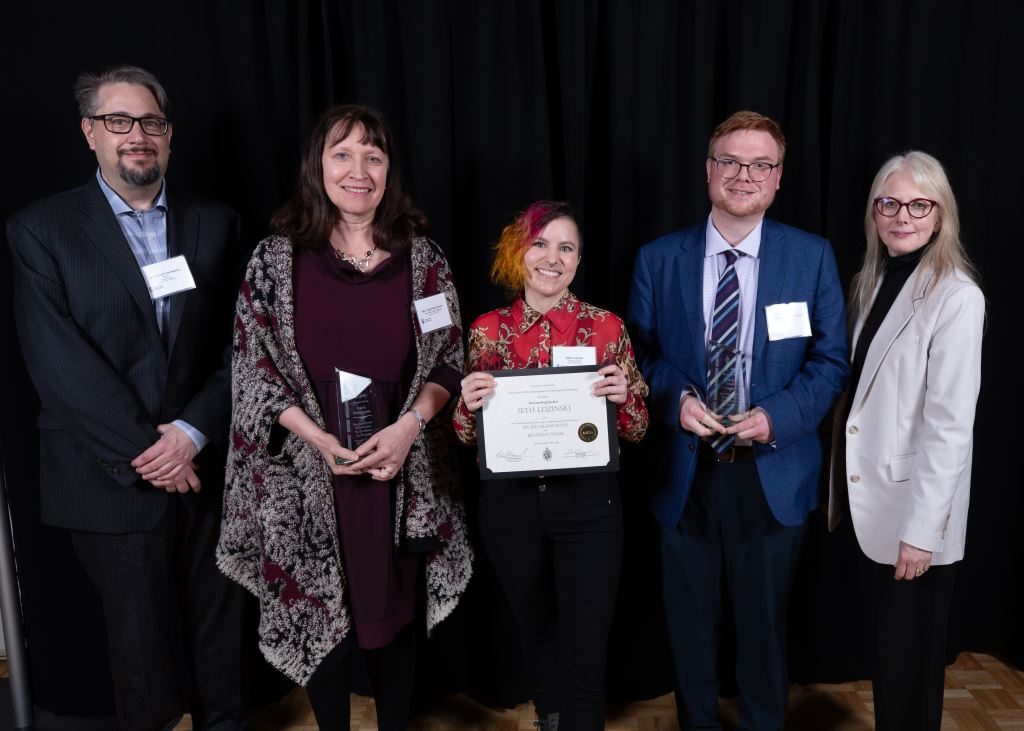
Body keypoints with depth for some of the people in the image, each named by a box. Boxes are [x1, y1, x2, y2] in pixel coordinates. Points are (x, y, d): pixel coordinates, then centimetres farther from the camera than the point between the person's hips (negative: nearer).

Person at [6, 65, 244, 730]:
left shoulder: (215, 224, 6)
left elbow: (239, 345, 1)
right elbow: (58, 362, -10)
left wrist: (192, 431, -12)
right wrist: (145, 451, -15)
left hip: (207, 470, 2)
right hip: (114, 480, -2)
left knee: (219, 630, 15)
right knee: (142, 640, 13)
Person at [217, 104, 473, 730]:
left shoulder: (421, 256, 1)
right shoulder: (277, 257, -2)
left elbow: (449, 359, 3)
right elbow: (254, 367, -2)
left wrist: (408, 427, -13)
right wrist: (320, 439, -14)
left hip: (405, 473, 1)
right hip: (308, 475, -1)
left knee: (398, 610, 14)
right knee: (322, 615, 12)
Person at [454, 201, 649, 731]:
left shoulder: (607, 327, -5)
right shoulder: (488, 330, -1)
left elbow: (635, 431, 1)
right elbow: (467, 435, 5)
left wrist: (624, 396, -20)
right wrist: (468, 403, -17)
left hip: (587, 503, -2)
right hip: (510, 504, 2)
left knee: (585, 654, 2)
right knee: (536, 634, 23)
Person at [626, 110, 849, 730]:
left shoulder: (813, 256, -2)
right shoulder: (658, 259, 0)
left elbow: (831, 360, -1)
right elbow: (639, 353, 4)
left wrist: (778, 416, -16)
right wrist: (676, 399, -15)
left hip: (774, 472, 0)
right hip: (685, 469, 1)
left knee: (765, 620, 17)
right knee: (691, 619, 16)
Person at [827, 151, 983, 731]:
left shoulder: (956, 296, -16)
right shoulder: (875, 282, 7)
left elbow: (951, 424, -19)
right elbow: (861, 393, 8)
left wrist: (922, 530, -19)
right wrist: (840, 488, 7)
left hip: (914, 513, -7)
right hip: (871, 500, 7)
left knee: (910, 660, 11)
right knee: (883, 646, 21)